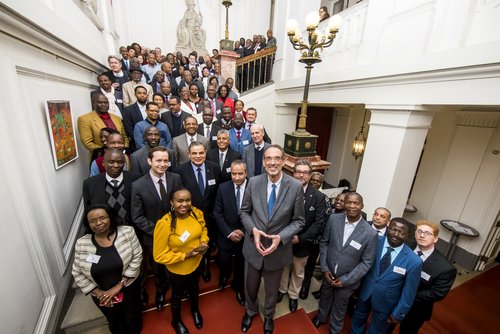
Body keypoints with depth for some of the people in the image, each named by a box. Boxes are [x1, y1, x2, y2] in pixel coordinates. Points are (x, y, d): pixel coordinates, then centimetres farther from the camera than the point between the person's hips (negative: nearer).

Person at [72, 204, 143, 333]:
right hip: (102, 295, 1)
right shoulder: (81, 244, -13)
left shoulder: (127, 232, -19)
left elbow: (136, 258, -17)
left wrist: (119, 285, -19)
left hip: (129, 288, -1)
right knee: (115, 322, 29)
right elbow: (77, 273, -5)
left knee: (133, 319, 24)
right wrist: (99, 293, -11)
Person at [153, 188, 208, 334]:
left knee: (194, 289, 32)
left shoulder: (197, 213, -20)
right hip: (177, 269, -4)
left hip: (197, 263, 4)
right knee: (177, 295, 27)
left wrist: (204, 241, -17)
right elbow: (159, 256, -22)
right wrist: (185, 255, -28)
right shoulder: (164, 224, -32)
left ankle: (195, 310, 65)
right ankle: (176, 321, 60)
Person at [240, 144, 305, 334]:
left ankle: (268, 315, 60)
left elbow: (299, 220, -9)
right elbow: (244, 211, -2)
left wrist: (281, 237, -22)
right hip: (253, 246, 1)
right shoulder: (254, 182, -13)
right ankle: (250, 310, 61)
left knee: (272, 289, 26)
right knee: (250, 285, 27)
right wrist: (253, 230, -19)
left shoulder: (296, 187, -18)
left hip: (278, 248, -1)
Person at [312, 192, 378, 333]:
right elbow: (324, 243, -6)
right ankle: (321, 317, 60)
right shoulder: (333, 219, -17)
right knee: (325, 297, 29)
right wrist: (324, 268, -9)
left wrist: (345, 280, -13)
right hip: (328, 273, 2)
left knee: (340, 307, 25)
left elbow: (366, 262, -13)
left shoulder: (370, 234, -23)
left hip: (348, 279, -2)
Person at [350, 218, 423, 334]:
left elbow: (408, 292, -12)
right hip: (364, 292, 2)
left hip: (385, 302, -2)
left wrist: (398, 313, -5)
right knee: (358, 318, 29)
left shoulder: (414, 261, -24)